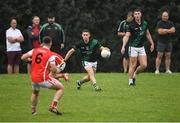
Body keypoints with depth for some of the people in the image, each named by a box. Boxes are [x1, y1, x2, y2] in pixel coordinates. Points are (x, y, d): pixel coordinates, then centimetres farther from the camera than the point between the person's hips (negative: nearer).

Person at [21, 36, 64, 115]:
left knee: (35, 93, 34)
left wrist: (30, 59, 27)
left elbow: (23, 57, 8)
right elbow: (54, 70, -10)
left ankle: (33, 111, 35)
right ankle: (53, 106, -4)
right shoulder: (50, 55, -7)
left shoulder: (34, 51, 5)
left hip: (34, 78, 5)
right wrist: (57, 70, 13)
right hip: (44, 78, -5)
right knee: (61, 88, 8)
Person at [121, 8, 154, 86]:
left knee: (144, 65, -2)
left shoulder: (144, 23, 3)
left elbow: (147, 34, 17)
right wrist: (123, 46, -29)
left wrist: (152, 43, 18)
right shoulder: (132, 25, -13)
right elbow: (126, 36, -17)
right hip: (133, 47, -5)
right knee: (133, 65, -4)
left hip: (141, 47, 5)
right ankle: (130, 81, 7)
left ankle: (135, 74, 23)